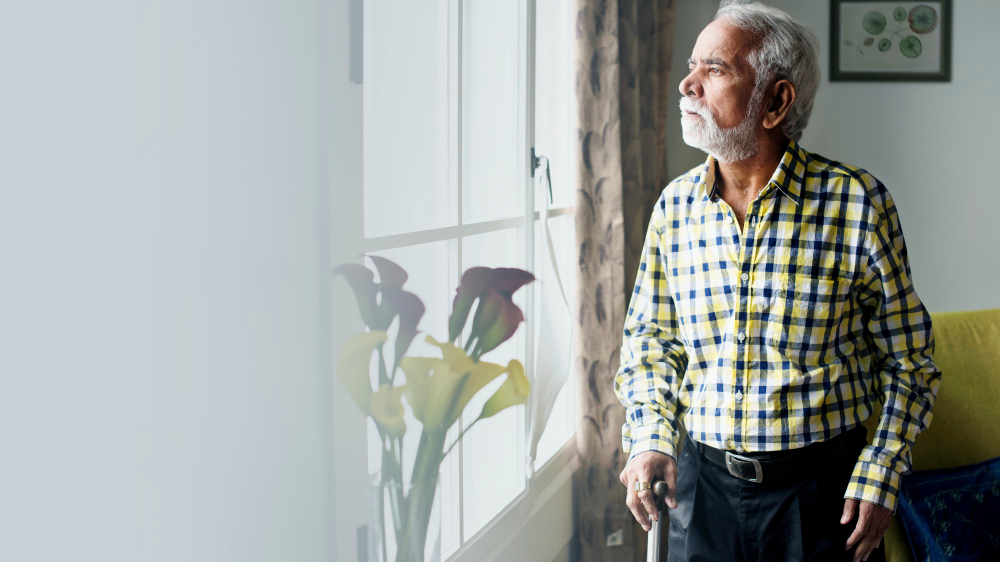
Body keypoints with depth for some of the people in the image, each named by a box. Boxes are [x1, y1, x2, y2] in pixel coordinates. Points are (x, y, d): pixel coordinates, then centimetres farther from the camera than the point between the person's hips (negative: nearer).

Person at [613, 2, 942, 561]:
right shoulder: (675, 205, 1)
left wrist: (879, 478, -8)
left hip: (822, 490, -3)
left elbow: (908, 358, -2)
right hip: (702, 481, 3)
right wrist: (649, 439, -2)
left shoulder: (858, 202, -9)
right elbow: (649, 337, 12)